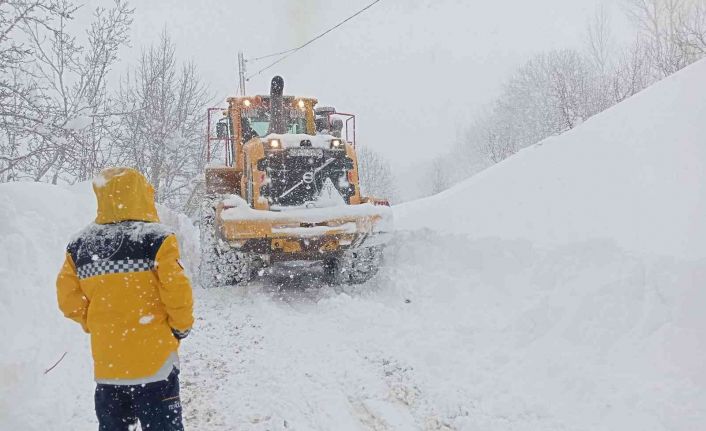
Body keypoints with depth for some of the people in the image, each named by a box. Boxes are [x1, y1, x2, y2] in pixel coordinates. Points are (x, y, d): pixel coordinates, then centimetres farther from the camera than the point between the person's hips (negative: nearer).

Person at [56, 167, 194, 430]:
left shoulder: (79, 246, 2)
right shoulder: (156, 239, -15)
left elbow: (69, 301, 4)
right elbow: (177, 294, -16)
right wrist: (182, 327, 1)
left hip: (106, 362, 5)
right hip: (153, 359, -5)